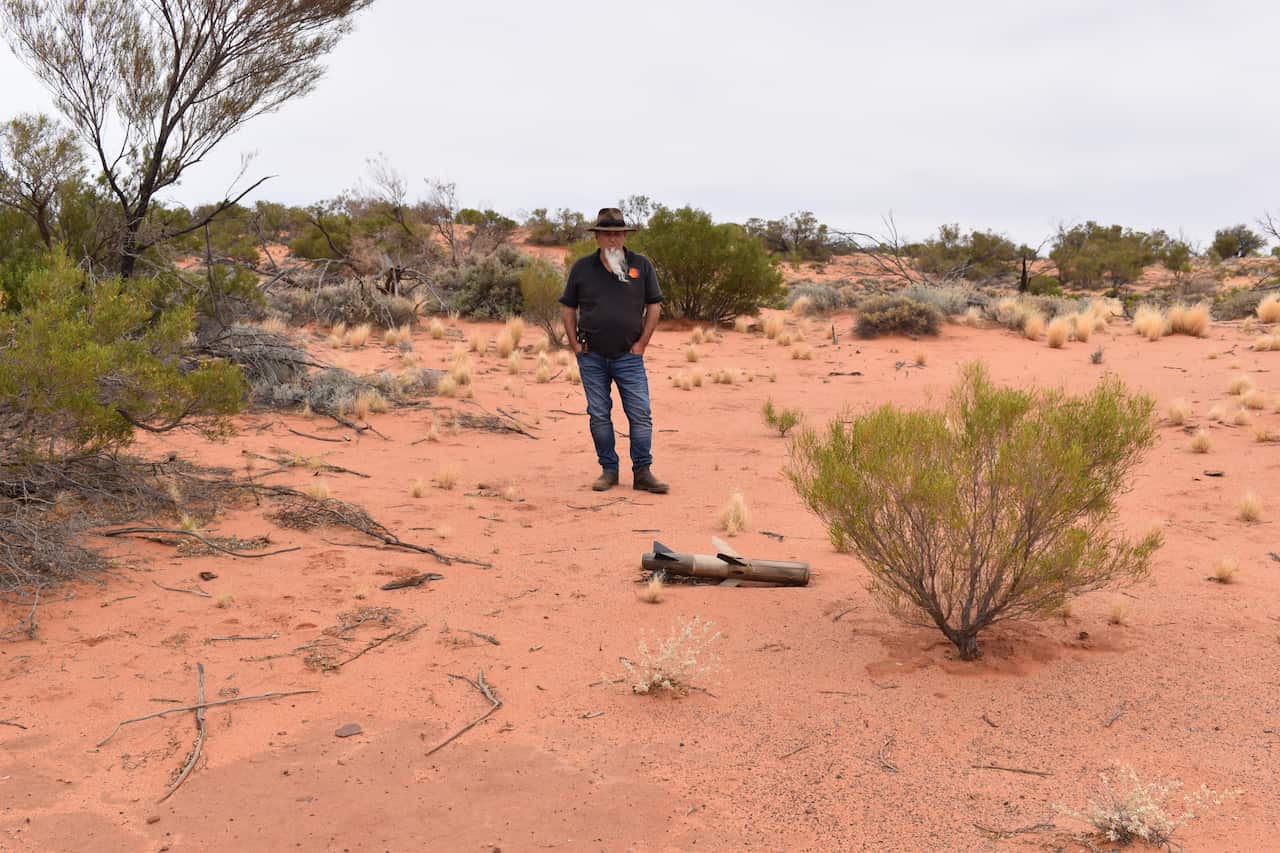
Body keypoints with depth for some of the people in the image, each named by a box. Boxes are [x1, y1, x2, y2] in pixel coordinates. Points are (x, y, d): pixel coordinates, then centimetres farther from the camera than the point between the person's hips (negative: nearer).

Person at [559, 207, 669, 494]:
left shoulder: (641, 265, 1)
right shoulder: (582, 268, 3)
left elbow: (654, 305, 4)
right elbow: (568, 307, 10)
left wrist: (641, 344, -2)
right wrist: (575, 344, 1)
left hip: (628, 356, -1)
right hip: (592, 357, 1)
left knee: (641, 414, -4)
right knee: (599, 416, 6)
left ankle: (642, 473, 4)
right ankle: (608, 470, 17)